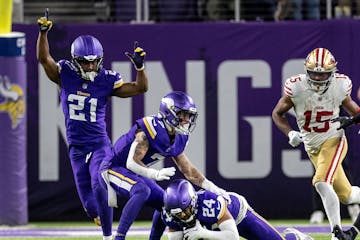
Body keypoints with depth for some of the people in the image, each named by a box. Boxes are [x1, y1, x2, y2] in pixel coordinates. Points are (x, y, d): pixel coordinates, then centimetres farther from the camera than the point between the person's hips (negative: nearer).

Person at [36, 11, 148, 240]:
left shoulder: (107, 80, -6)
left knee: (100, 188, -23)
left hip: (100, 144, -3)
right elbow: (44, 58, -14)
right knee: (89, 203, 6)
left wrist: (140, 67, -22)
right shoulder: (65, 75, -2)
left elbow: (140, 88, -5)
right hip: (76, 148, 3)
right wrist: (43, 32, -27)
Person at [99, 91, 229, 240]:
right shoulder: (151, 128, -26)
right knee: (142, 190, -34)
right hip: (112, 169, -9)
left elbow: (188, 170, 12)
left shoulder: (178, 139, 2)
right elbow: (131, 163, -30)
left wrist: (212, 188, 2)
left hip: (134, 174, 10)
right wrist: (155, 174, -44)